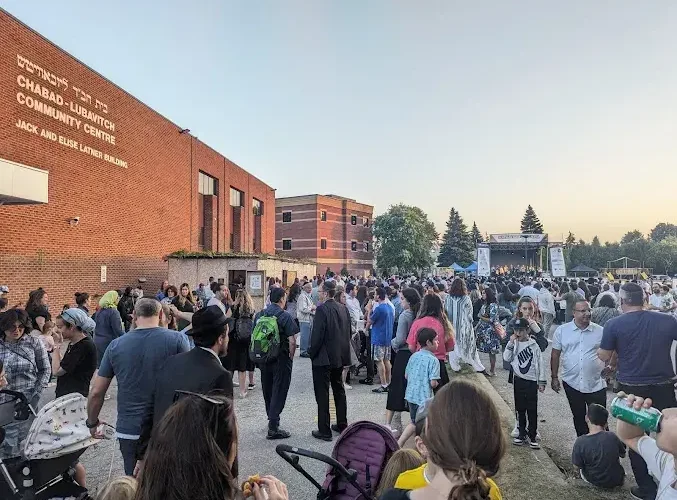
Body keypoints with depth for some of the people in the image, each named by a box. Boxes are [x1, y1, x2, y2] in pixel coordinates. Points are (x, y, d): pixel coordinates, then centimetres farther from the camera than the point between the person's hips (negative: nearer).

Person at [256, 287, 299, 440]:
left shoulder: (259, 315, 2)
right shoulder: (285, 316, -14)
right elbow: (292, 341, -17)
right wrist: (291, 357, -2)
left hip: (263, 359, 6)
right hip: (281, 359, -6)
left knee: (267, 391, 18)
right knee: (279, 392, 2)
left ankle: (272, 419, 35)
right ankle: (273, 428, 2)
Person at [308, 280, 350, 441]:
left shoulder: (322, 309, -18)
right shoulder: (343, 309, 3)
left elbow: (317, 335, -19)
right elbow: (348, 332, 8)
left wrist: (312, 353, -6)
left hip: (323, 358, -7)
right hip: (340, 357, 7)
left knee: (322, 394, 3)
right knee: (339, 391, 20)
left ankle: (324, 431, 9)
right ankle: (342, 425, 31)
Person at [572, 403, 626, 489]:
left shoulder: (580, 442, -24)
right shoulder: (612, 437, -19)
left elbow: (577, 465, -13)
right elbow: (623, 454, 0)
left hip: (595, 482, -1)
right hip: (617, 480, 1)